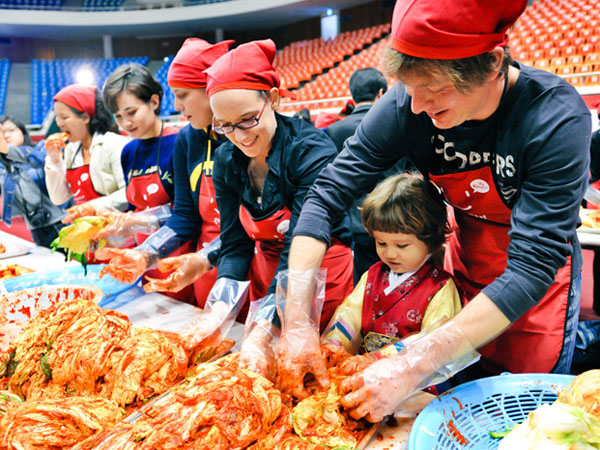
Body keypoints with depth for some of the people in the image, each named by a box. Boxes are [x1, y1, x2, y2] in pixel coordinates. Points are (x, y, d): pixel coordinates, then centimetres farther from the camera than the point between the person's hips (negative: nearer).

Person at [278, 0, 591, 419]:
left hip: (539, 281, -2)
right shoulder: (408, 105, -23)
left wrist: (415, 366, -40)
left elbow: (532, 267, -34)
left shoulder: (558, 119, -32)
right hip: (465, 267, 3)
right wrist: (296, 321, -30)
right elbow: (327, 195, -22)